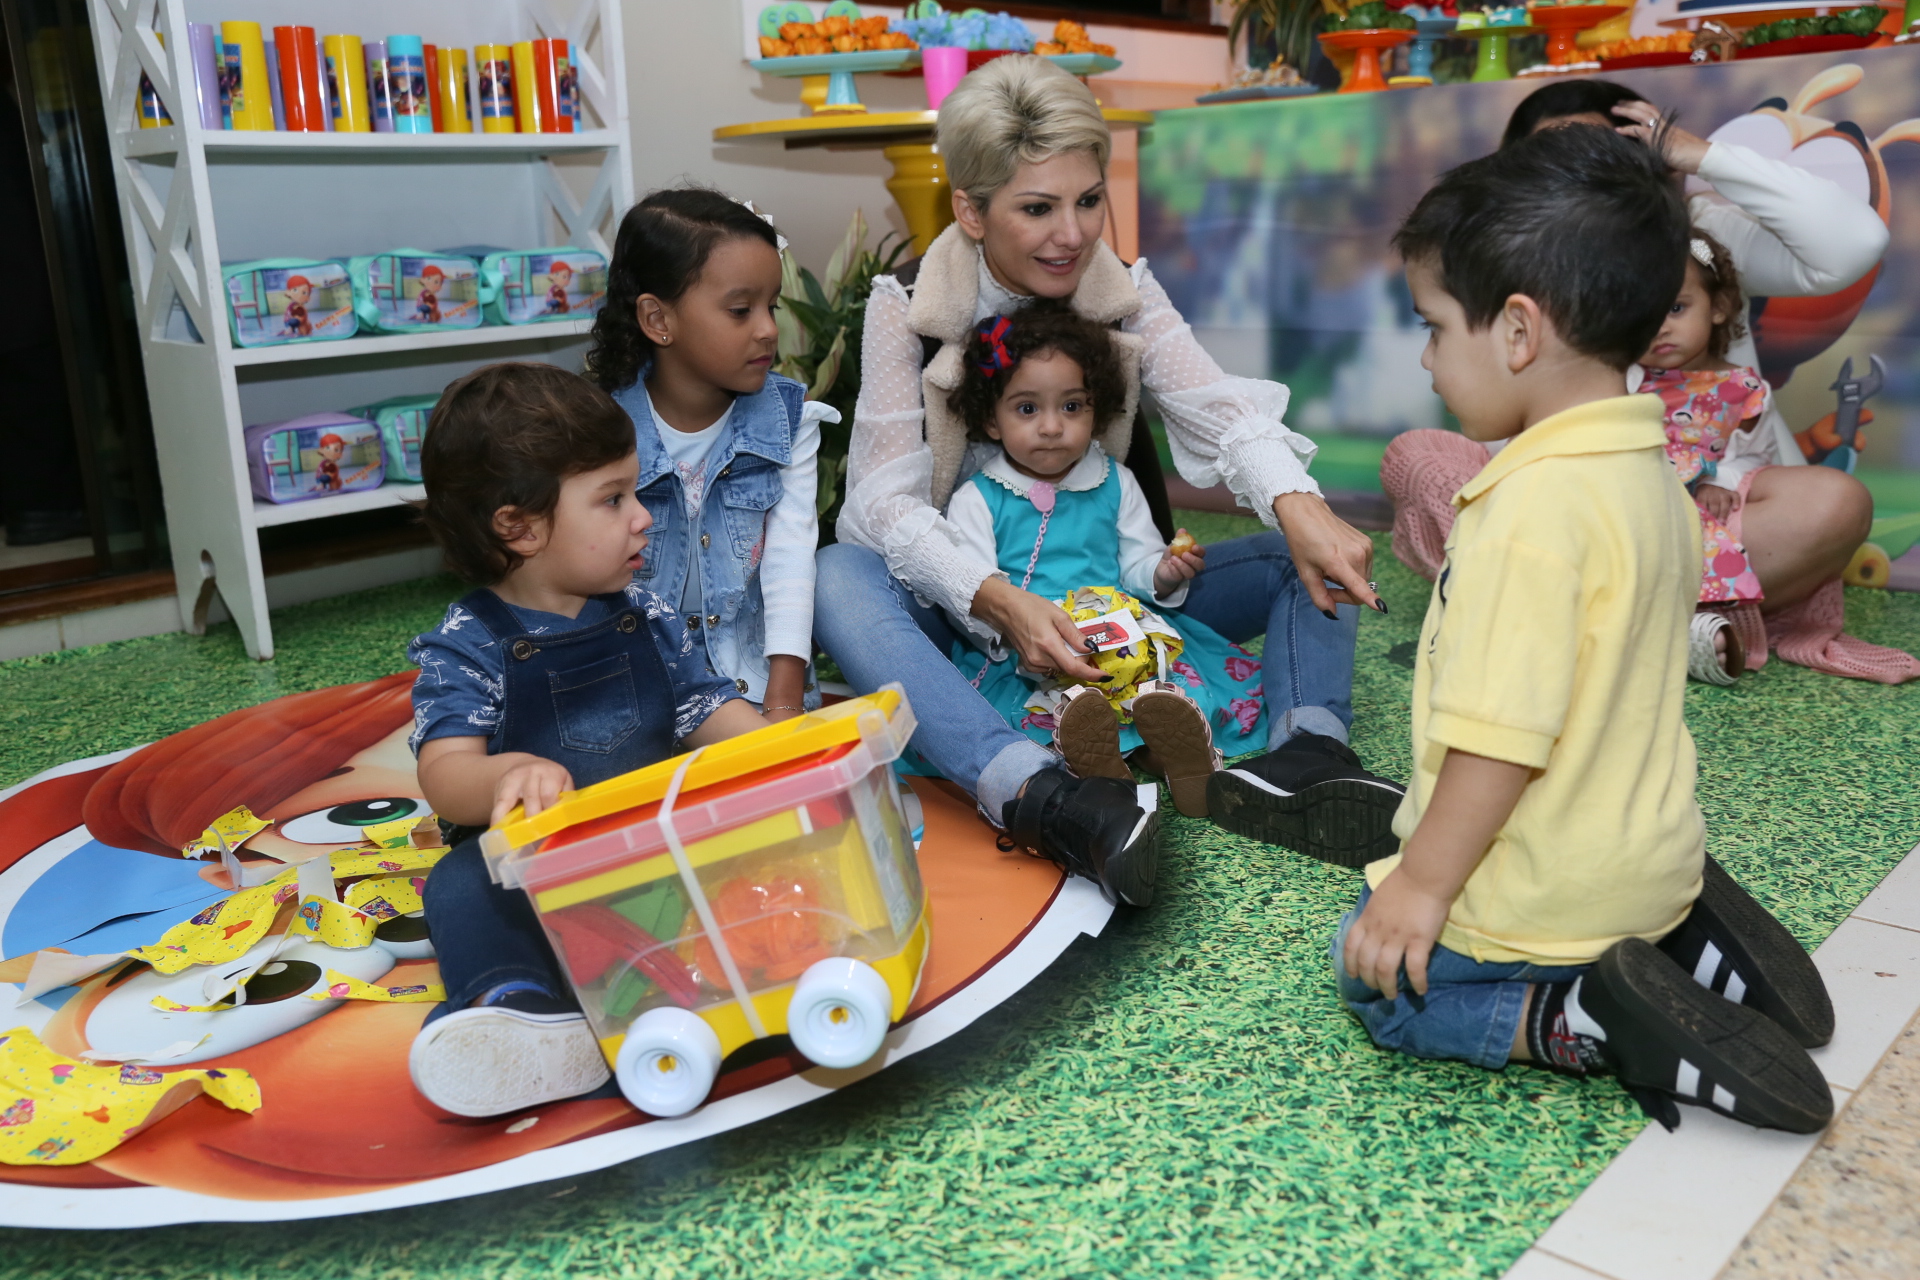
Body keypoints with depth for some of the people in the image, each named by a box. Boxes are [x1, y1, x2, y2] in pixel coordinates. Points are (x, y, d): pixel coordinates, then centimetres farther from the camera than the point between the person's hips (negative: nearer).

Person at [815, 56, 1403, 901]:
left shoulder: (1127, 294, 0)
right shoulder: (906, 308, -8)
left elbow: (1218, 408, -16)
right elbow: (887, 500, -18)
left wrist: (1297, 506, -38)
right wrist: (1001, 602, -36)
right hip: (961, 609, -3)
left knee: (1306, 555, -14)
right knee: (837, 579, -35)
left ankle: (1306, 753, -41)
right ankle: (1035, 795, -53)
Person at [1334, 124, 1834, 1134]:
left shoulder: (1537, 503, -28)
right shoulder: (1652, 475, 3)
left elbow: (1502, 736, -29)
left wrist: (1423, 883, -17)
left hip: (1548, 894, -9)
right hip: (1647, 856, 9)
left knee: (1378, 980, 11)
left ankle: (1581, 1025, -7)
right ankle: (1683, 947, 12)